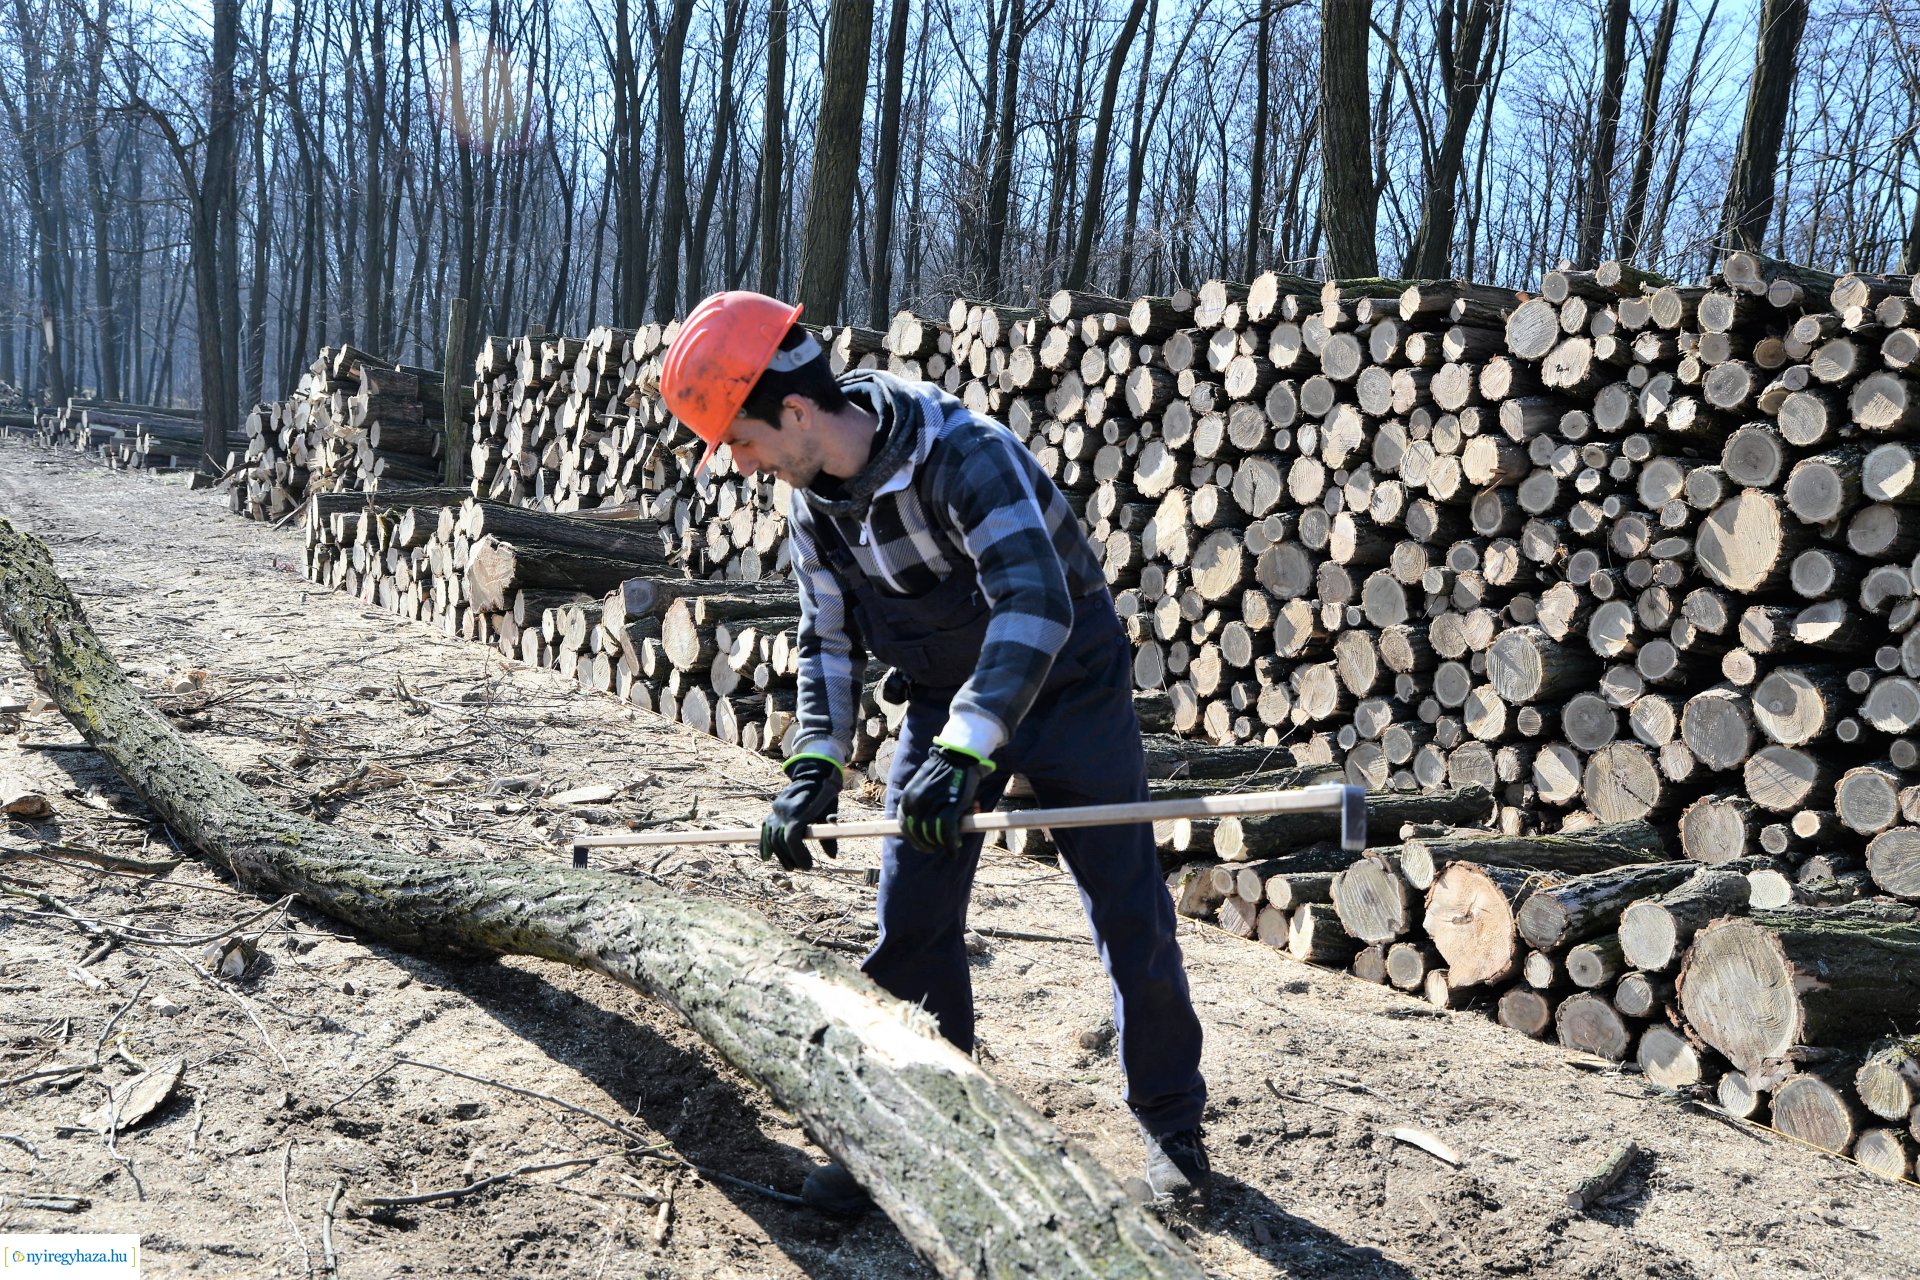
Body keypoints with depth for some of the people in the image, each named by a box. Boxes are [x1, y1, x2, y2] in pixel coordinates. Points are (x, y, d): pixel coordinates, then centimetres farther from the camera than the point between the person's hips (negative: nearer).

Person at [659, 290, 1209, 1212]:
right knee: (911, 925, 2)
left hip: (1069, 685, -6)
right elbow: (826, 640, 2)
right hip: (946, 698, 6)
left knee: (1130, 914, 1)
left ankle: (1172, 1123, 19)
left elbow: (1035, 603, -40)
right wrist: (816, 766, -11)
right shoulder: (813, 503, -6)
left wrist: (965, 753, -48)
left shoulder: (963, 453, -30)